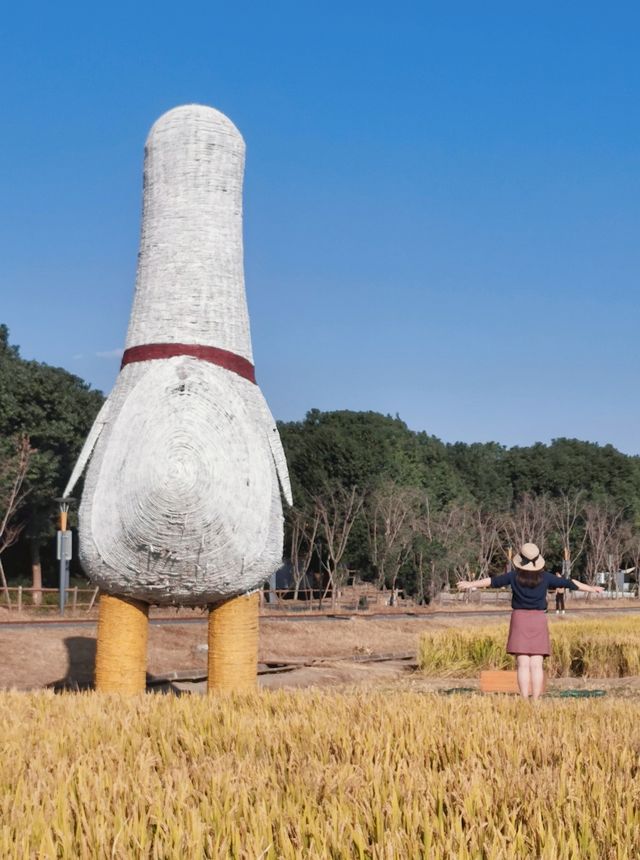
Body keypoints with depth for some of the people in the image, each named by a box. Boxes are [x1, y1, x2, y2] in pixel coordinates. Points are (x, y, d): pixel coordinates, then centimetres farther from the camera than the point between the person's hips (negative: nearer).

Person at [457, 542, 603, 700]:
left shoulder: (514, 576, -2)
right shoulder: (544, 577, 0)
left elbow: (493, 580, 2)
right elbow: (569, 583, 8)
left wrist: (471, 584, 13)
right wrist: (591, 588, 19)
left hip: (519, 619, -1)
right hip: (538, 620, 1)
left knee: (523, 664, -3)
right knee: (537, 665, -1)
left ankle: (524, 701, -9)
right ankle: (535, 701, -5)